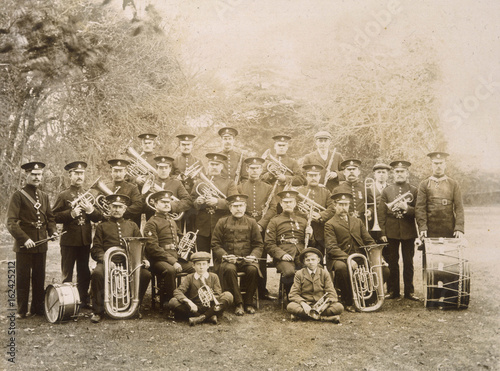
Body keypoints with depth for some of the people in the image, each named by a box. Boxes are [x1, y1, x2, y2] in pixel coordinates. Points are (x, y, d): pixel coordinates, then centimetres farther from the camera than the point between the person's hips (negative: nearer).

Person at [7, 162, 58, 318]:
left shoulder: (44, 196, 12)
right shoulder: (18, 195, -7)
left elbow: (50, 217, 19)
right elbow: (11, 223, -12)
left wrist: (52, 231, 0)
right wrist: (24, 239, -21)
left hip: (41, 244, 5)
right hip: (24, 245, -5)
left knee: (39, 278, 11)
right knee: (23, 278, 3)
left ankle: (38, 307, 22)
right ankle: (21, 310, 13)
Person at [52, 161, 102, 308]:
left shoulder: (89, 196, 12)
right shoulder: (63, 195, -1)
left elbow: (99, 217, 10)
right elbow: (54, 217, -6)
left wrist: (91, 210, -10)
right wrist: (71, 214, -19)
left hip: (85, 240, 4)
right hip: (69, 240, -4)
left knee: (84, 273, 11)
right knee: (67, 273, 2)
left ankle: (84, 300, 21)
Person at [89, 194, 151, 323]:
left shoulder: (132, 226, 22)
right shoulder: (102, 226, 15)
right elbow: (96, 249, 7)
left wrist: (143, 259, -2)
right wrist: (104, 259, -14)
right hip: (108, 262, -2)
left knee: (146, 274, -25)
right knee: (97, 273, -35)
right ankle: (98, 311, -17)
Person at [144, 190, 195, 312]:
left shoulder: (172, 222, 24)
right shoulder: (151, 223, -3)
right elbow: (153, 248, -15)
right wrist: (172, 261, -21)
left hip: (175, 258, 7)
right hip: (158, 260, -7)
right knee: (170, 270, -38)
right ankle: (167, 303, -23)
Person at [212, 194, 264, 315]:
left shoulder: (251, 222, 13)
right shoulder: (222, 222, 10)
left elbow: (259, 245, 10)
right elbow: (215, 244, 5)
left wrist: (253, 256, -11)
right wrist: (225, 256, -13)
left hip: (247, 259, 1)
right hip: (228, 259, -1)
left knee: (253, 269, -32)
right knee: (229, 269, -35)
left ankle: (248, 302, -14)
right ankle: (238, 304, -24)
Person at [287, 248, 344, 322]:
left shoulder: (325, 274, 8)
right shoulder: (299, 274, 5)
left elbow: (331, 293, 1)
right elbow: (294, 294, -2)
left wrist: (325, 304, -21)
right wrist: (303, 304, -22)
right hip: (306, 305, -1)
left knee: (339, 307, -25)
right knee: (290, 306, -33)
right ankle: (322, 317, -33)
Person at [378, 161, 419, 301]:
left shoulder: (414, 191, 6)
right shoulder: (386, 191, 7)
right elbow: (381, 213, 3)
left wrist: (407, 208, -18)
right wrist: (382, 233, -3)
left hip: (409, 232, 0)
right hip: (391, 232, 0)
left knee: (408, 263, 5)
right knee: (392, 263, 4)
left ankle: (409, 291, 14)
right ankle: (393, 291, 13)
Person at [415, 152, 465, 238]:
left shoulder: (453, 184, 9)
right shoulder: (424, 184, 6)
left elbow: (459, 207, 3)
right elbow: (420, 207, 0)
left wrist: (459, 228, -9)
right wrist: (422, 227, -12)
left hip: (449, 231, 1)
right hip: (430, 230, -1)